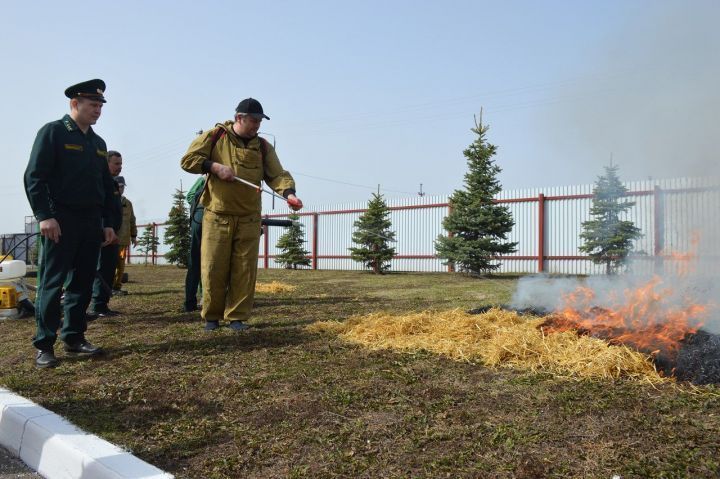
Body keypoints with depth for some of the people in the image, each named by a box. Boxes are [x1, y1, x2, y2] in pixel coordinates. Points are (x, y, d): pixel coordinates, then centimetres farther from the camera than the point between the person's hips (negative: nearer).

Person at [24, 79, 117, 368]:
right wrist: (44, 215, -18)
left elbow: (107, 186, 20)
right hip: (60, 221, -6)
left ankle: (74, 338, 17)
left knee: (83, 282, 8)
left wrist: (107, 223, 14)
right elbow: (34, 177, -10)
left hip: (92, 222, 6)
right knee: (52, 282, -5)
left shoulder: (99, 143, 17)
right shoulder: (52, 132, -2)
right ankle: (44, 345, 1)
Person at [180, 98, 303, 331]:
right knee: (214, 268, 2)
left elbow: (277, 174, -4)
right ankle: (212, 316, 18)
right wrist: (214, 166, -16)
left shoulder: (263, 147, 6)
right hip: (217, 217, -2)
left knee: (245, 270, 2)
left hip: (249, 219, 2)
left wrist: (289, 193, -24)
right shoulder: (214, 136, 0)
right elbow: (188, 160, -1)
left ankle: (237, 317, 13)